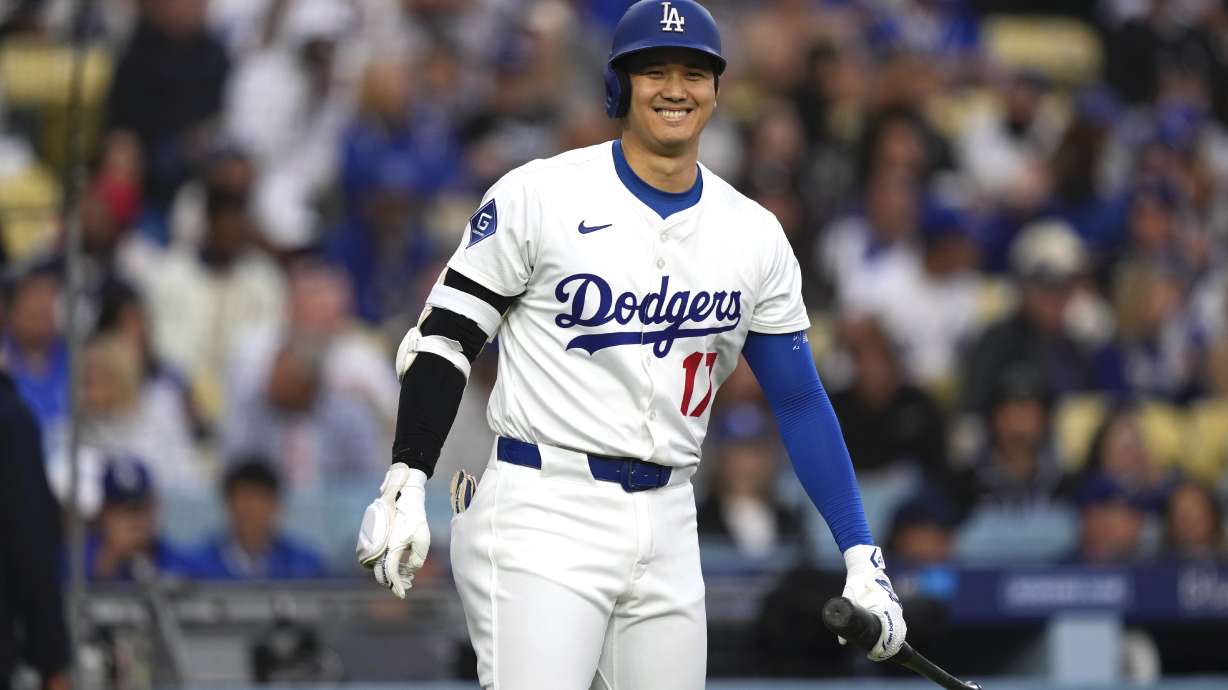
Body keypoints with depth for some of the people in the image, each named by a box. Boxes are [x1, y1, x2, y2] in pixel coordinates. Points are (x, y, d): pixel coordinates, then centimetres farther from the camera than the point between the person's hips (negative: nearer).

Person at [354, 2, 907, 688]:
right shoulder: (539, 195, -4)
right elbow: (446, 337, -2)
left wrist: (861, 554, 5)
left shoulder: (755, 234, 8)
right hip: (541, 516, -5)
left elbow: (801, 401, 11)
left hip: (667, 525, 5)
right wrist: (405, 486, -12)